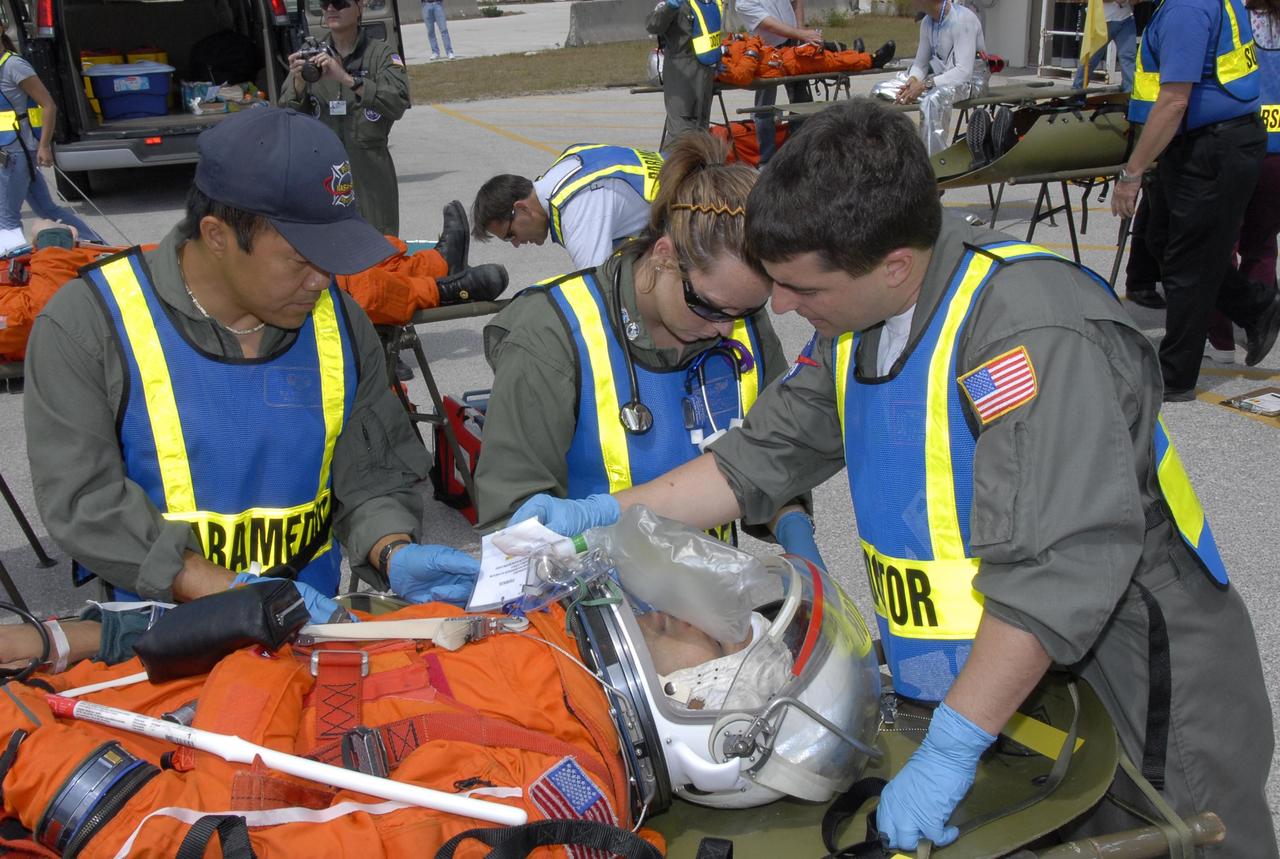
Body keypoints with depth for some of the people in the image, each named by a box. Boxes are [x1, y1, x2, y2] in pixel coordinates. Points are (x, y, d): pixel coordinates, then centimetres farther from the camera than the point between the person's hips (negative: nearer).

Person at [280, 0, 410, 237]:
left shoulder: (380, 53, 5)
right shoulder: (310, 57, 13)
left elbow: (398, 103, -13)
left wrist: (347, 78, -22)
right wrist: (298, 84, -12)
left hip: (370, 175, -2)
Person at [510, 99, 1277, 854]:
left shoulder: (1033, 333, -29)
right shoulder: (861, 320, 0)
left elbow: (1060, 569, -34)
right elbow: (764, 457, 5)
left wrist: (950, 751, -31)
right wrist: (602, 515, -2)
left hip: (1141, 707, -7)